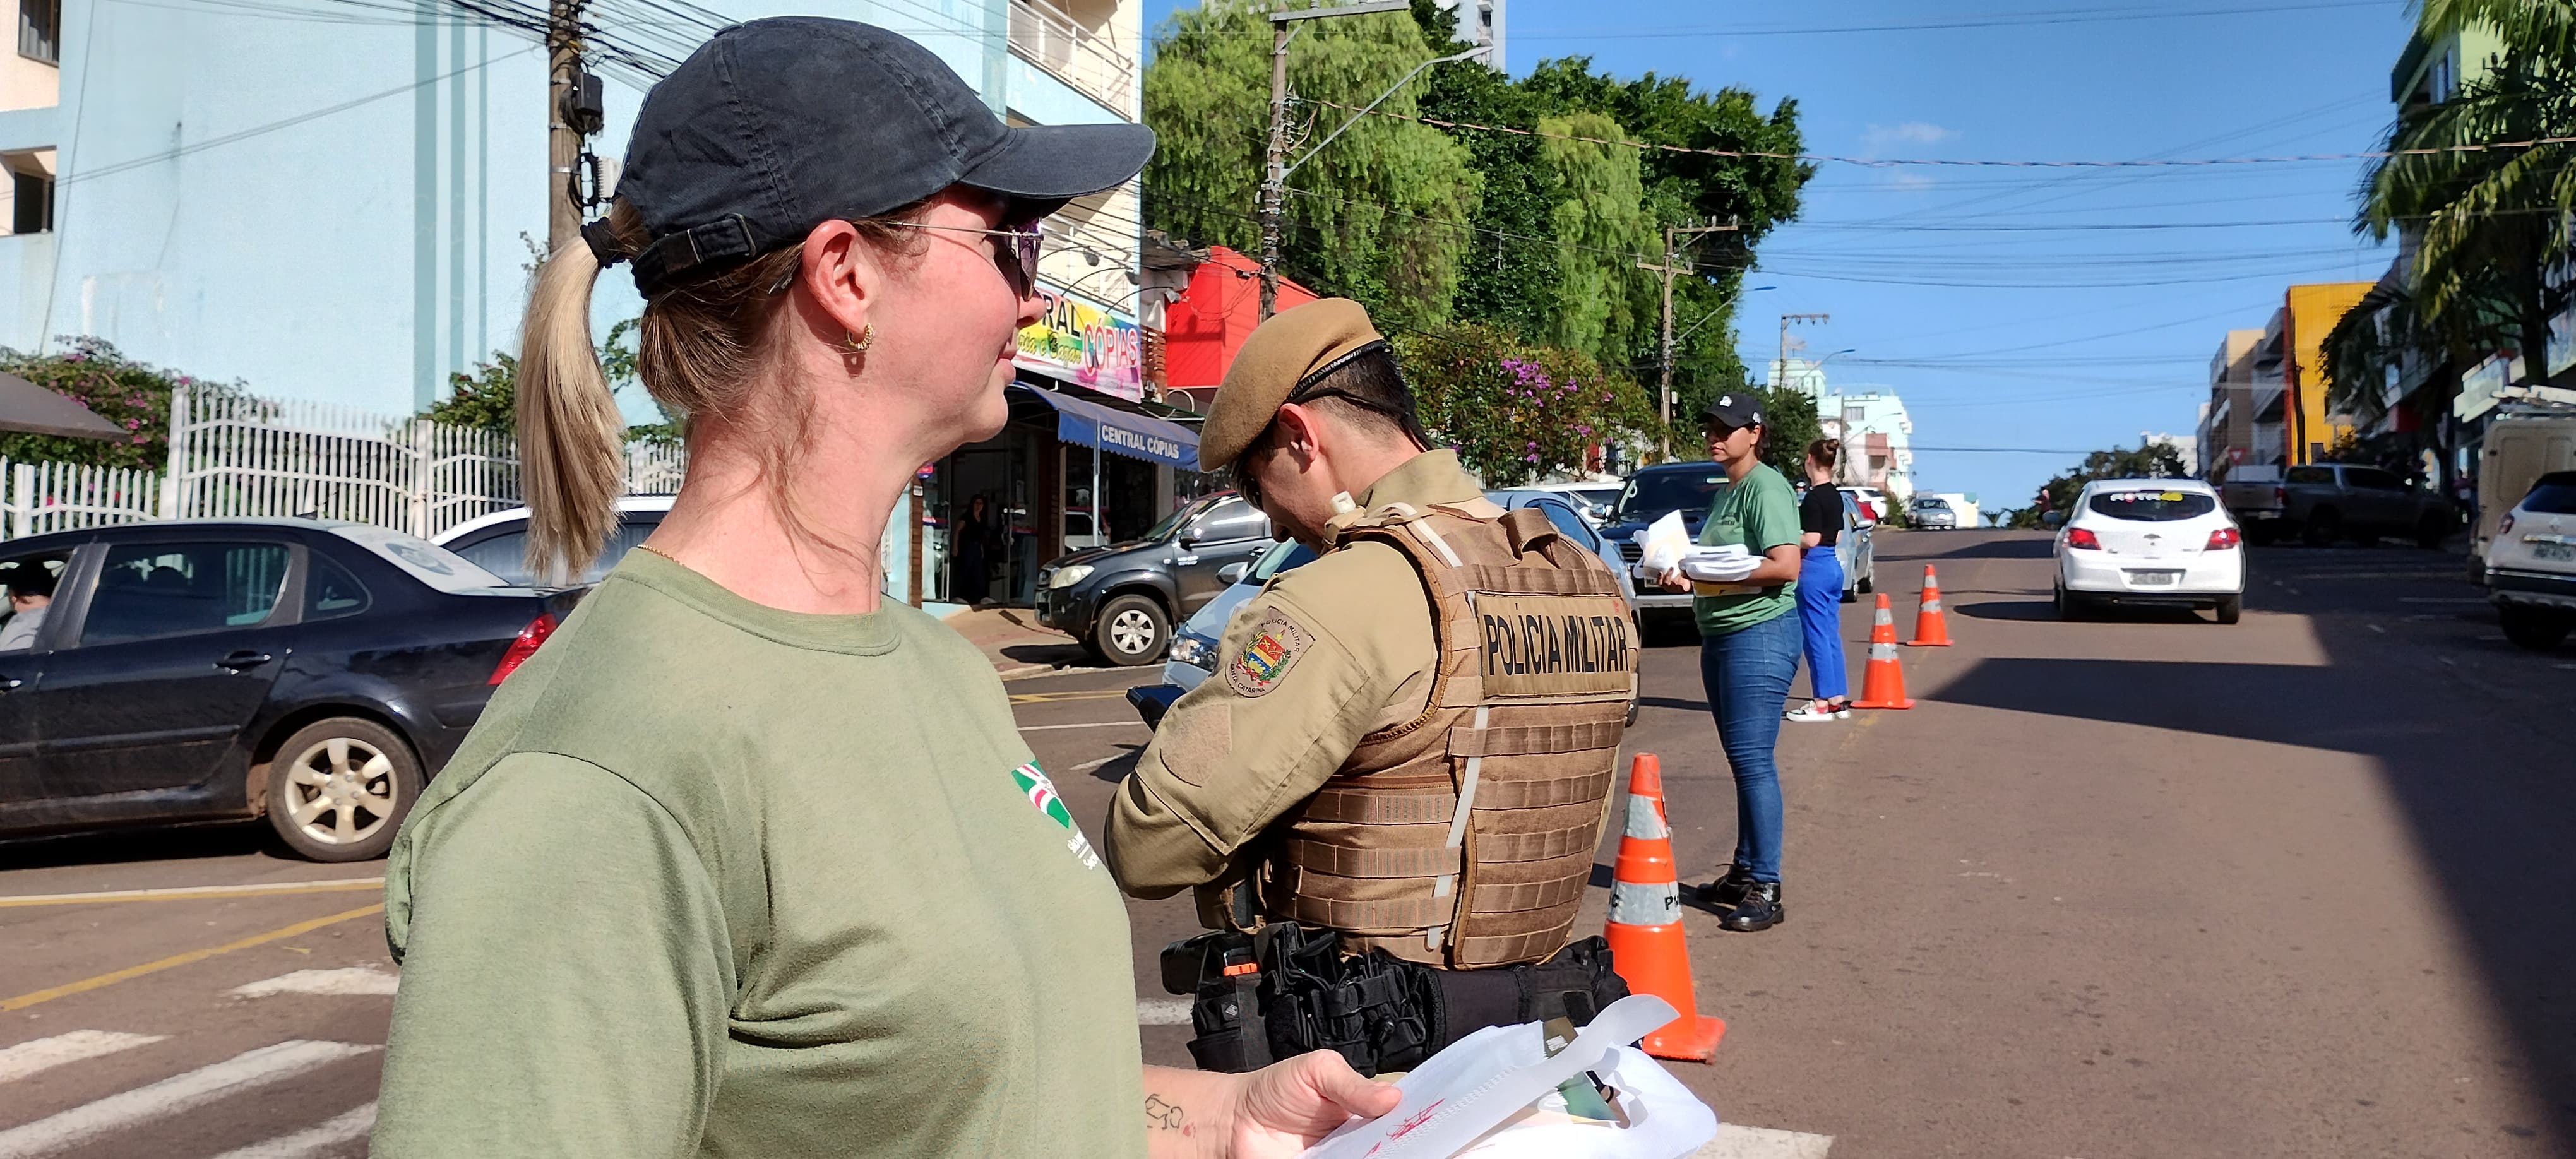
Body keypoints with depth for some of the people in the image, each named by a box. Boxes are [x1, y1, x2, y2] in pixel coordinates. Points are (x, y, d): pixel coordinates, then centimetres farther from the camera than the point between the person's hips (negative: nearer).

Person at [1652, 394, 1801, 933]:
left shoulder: (1765, 487, -12)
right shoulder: (1726, 491, 18)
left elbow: (1786, 566, -22)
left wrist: (1704, 573, -19)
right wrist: (1688, 576, 3)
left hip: (1760, 634, -10)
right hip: (1720, 636, 10)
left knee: (1752, 759, -10)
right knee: (1741, 760, 14)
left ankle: (1765, 888, -7)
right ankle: (1744, 872, 22)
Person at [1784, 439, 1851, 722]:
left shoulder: (1813, 498, -16)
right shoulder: (1835, 496, 11)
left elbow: (1810, 540, -19)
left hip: (1814, 569, -9)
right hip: (1833, 566, 9)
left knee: (1816, 636, -4)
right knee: (1831, 636, 13)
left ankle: (1822, 703, 0)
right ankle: (1838, 700, 17)